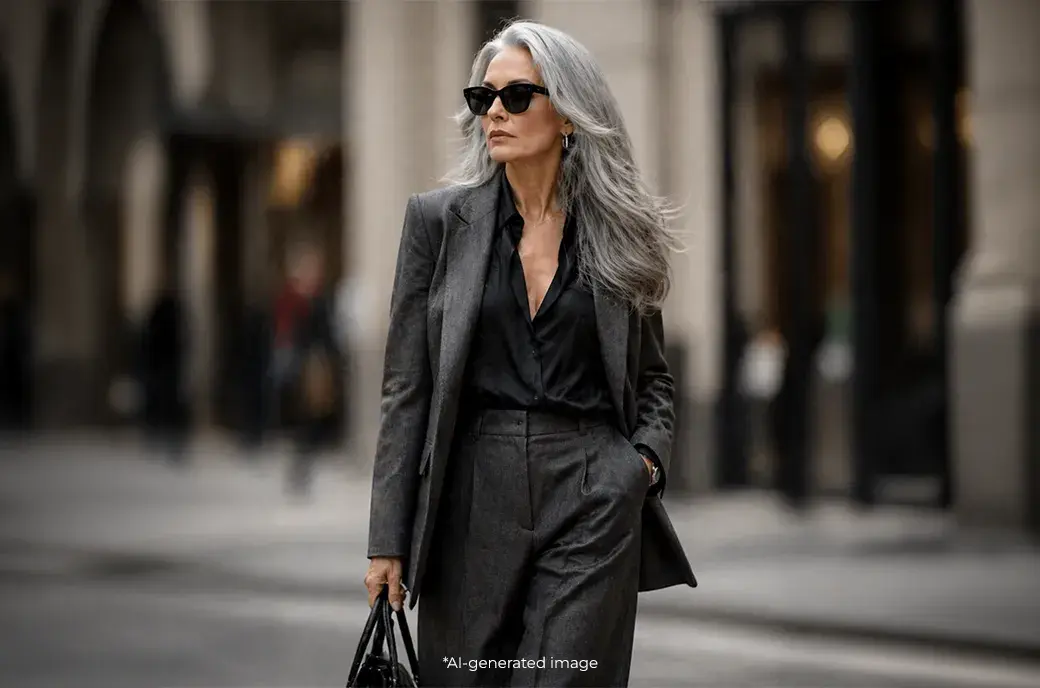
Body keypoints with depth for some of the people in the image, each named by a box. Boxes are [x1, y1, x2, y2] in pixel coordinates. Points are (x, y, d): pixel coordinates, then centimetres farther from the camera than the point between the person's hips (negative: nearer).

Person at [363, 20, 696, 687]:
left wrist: (648, 456, -2)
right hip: (474, 499, 1)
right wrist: (388, 538, -2)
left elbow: (653, 376, 19)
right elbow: (407, 387, 3)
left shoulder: (622, 230, 7)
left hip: (594, 504, 0)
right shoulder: (439, 220, 4)